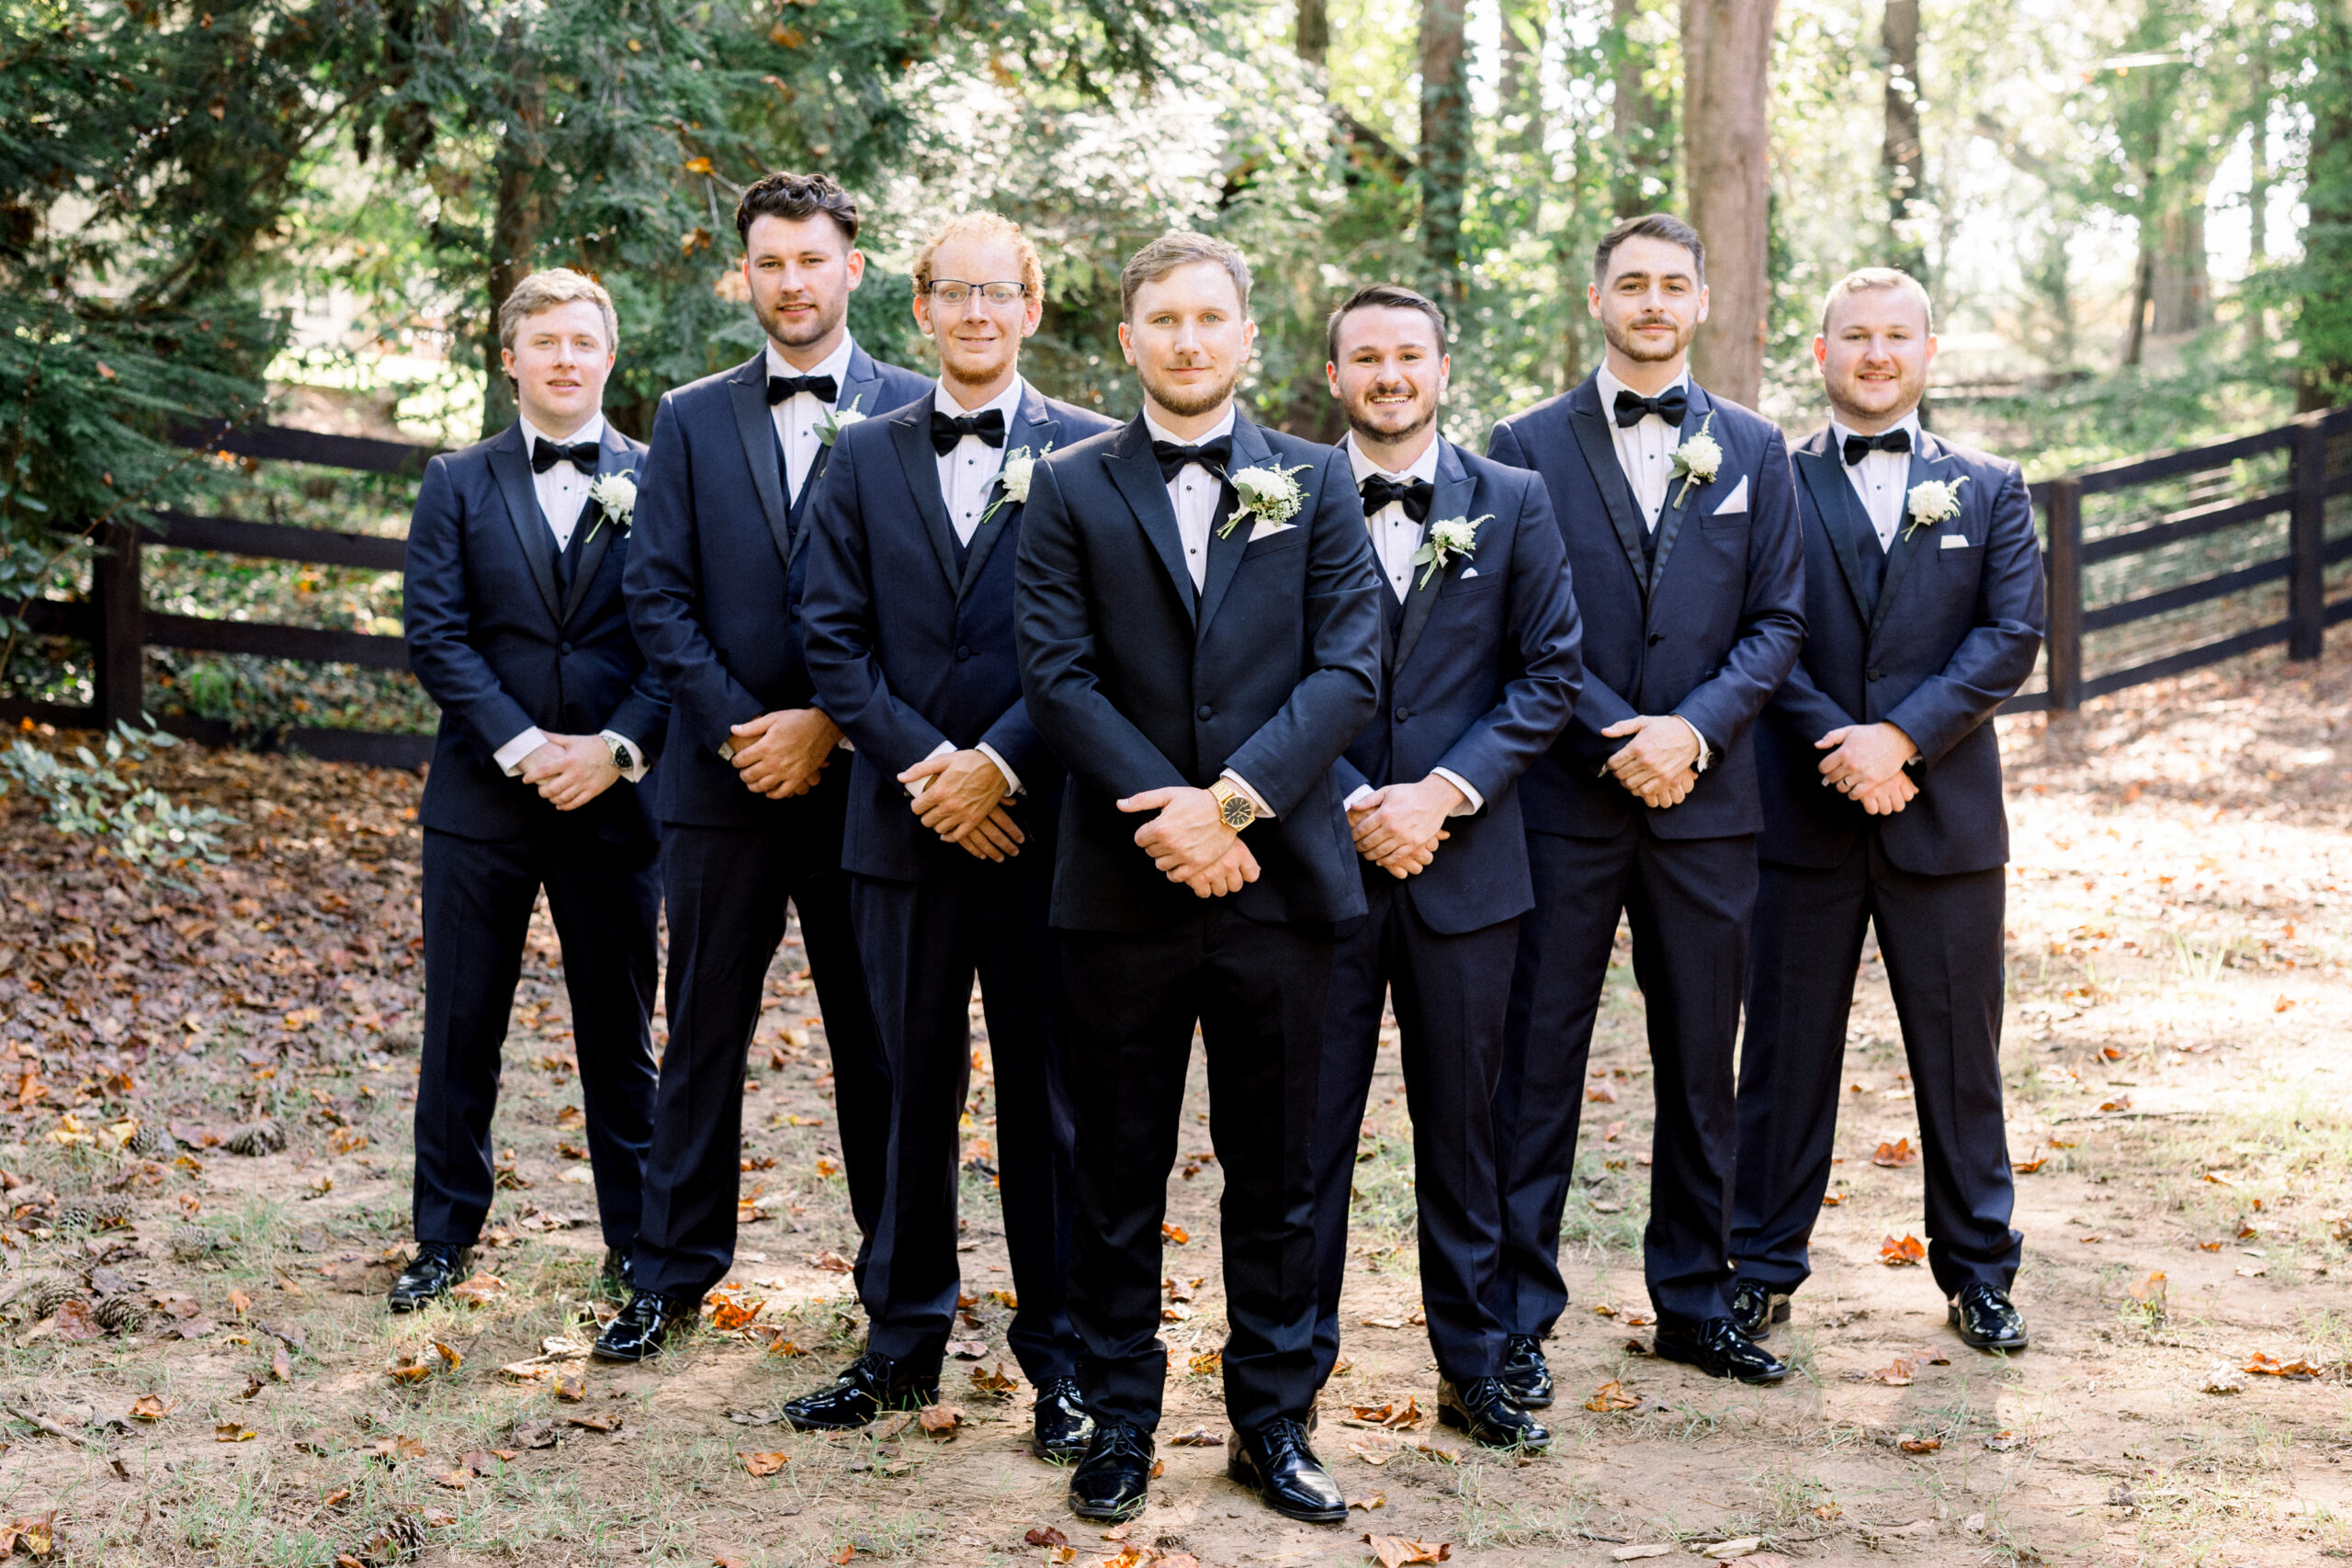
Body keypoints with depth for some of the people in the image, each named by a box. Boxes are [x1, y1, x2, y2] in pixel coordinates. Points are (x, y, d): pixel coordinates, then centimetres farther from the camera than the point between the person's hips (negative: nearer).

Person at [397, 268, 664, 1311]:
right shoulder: (457, 485, 6)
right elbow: (435, 636, -3)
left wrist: (619, 747, -15)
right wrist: (522, 746, -14)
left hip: (614, 796, -1)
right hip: (482, 796, 1)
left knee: (620, 1035, 8)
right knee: (460, 1029, 7)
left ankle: (636, 1243, 18)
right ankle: (445, 1237, 19)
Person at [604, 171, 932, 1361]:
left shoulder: (910, 413, 1)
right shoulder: (690, 419, 9)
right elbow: (660, 596, 2)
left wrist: (828, 726, -12)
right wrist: (738, 730, -9)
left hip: (861, 770, -2)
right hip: (726, 773, 2)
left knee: (878, 1037, 6)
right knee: (703, 1032, 9)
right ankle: (674, 1271, 18)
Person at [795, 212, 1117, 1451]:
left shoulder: (1091, 455, 1)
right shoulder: (866, 458, 10)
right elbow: (833, 637, 3)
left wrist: (1000, 764, -14)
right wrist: (921, 765, -9)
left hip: (1043, 823, -3)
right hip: (905, 824, 3)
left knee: (1049, 1095, 4)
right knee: (911, 1090, 11)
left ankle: (1060, 1357, 13)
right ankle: (903, 1343, 21)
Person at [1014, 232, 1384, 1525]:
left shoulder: (1314, 484, 7)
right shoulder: (1072, 487, 5)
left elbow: (1350, 669, -2)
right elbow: (1058, 674, -4)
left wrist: (1232, 800, -14)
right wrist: (1165, 818, -14)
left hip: (1276, 875, 1)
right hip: (1122, 883, 0)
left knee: (1274, 1169, 8)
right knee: (1119, 1171, 7)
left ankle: (1273, 1420, 19)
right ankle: (1118, 1419, 18)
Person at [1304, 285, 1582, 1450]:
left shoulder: (1513, 505, 5)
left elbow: (1550, 675, 1)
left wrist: (1446, 792, -10)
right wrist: (1352, 805, -12)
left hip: (1462, 862, 1)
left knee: (1462, 1127, 11)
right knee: (1309, 1129, 3)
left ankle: (1473, 1371, 23)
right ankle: (1291, 1377, 13)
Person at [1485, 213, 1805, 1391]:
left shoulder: (1752, 451, 9)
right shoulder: (1528, 446, 2)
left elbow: (1776, 622, 5)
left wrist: (1694, 729, -11)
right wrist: (1615, 738, -13)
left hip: (1705, 798, 2)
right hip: (1563, 798, -2)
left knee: (1701, 1062, 10)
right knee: (1539, 1057, 0)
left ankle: (1694, 1301, 22)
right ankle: (1517, 1315, 8)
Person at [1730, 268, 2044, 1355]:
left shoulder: (1989, 490, 8)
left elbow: (2012, 637, -3)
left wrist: (1902, 736, -15)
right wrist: (1842, 749, -17)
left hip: (1945, 816, 1)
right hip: (1801, 817, -1)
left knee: (1960, 1056, 8)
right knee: (1786, 1053, 7)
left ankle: (1977, 1273, 20)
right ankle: (1762, 1267, 18)